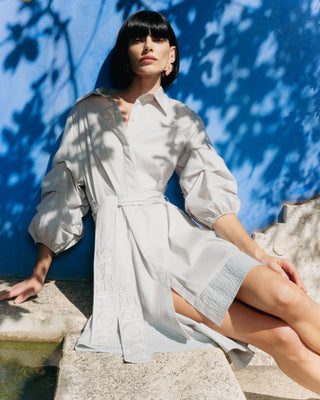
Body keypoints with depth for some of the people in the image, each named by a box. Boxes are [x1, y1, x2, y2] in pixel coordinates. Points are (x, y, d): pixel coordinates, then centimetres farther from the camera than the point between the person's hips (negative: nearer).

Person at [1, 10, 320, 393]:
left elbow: (211, 197, 7)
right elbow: (61, 190, 10)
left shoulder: (183, 120, 13)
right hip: (126, 245, -2)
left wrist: (258, 255, -6)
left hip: (177, 233, 3)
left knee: (286, 297, -25)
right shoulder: (90, 110, 10)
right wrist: (38, 276, 9)